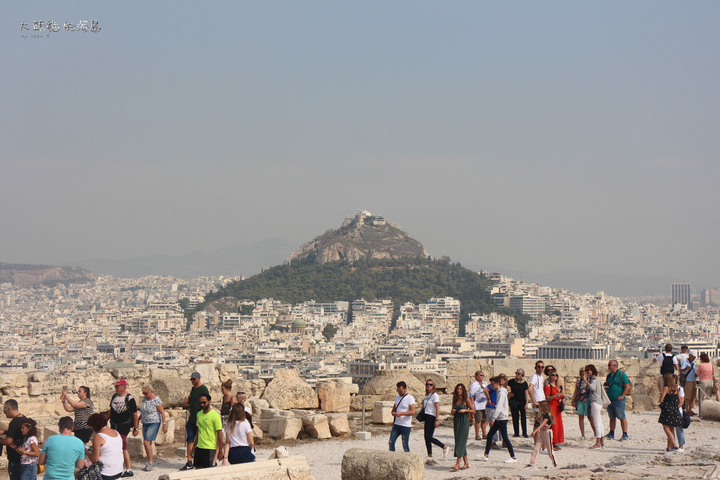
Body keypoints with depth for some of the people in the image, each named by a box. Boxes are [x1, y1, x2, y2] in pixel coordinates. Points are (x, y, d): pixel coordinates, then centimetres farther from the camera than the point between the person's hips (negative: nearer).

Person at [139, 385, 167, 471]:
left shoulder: (156, 400, -13)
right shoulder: (145, 399, 9)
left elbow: (162, 412, -14)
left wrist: (164, 424, -17)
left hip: (154, 423, -8)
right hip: (145, 423, 8)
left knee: (146, 442, -15)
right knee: (147, 443, 7)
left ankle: (150, 463, -6)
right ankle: (149, 463, 15)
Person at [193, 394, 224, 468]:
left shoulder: (215, 415, -10)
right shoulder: (199, 414, 11)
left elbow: (219, 434, -10)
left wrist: (220, 451, -11)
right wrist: (194, 446, 19)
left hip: (210, 449, -6)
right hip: (199, 447, 6)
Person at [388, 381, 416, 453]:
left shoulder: (410, 398, -9)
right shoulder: (397, 397, 13)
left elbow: (413, 412, -19)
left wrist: (401, 413, -25)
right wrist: (393, 413, 2)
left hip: (406, 426, -6)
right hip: (396, 424, 6)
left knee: (405, 445, -2)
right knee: (391, 442, -1)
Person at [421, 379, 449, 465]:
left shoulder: (435, 395, -10)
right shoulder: (427, 396, 14)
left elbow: (437, 408, -14)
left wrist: (437, 420, -19)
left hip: (432, 417, -8)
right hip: (427, 417, 8)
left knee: (429, 437, -12)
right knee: (427, 438, 5)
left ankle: (445, 447, 4)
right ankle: (430, 458, 8)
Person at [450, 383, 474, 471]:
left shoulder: (466, 400, -3)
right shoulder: (455, 400, 12)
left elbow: (473, 411, -2)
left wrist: (465, 410, -15)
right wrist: (453, 411, -2)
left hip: (464, 422, -6)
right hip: (456, 422, 6)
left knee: (461, 442, -11)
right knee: (459, 442, 7)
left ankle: (457, 464, -15)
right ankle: (466, 463, 15)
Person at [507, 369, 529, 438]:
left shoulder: (524, 383, 1)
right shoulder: (512, 381, -1)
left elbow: (526, 393, 0)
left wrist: (526, 403, -5)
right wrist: (508, 394, 5)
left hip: (522, 402, 0)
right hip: (513, 401, 0)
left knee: (523, 417, -1)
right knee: (515, 417, 2)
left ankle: (524, 433, 5)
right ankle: (516, 433, 8)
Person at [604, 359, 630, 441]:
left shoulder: (621, 375, -7)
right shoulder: (609, 375, 16)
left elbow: (627, 386, -10)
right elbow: (606, 386, 28)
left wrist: (622, 396, -16)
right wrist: (604, 386, 6)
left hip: (618, 400, -7)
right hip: (610, 400, 7)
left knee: (622, 417, -5)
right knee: (612, 417, 12)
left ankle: (625, 435, -2)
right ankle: (611, 434, 18)